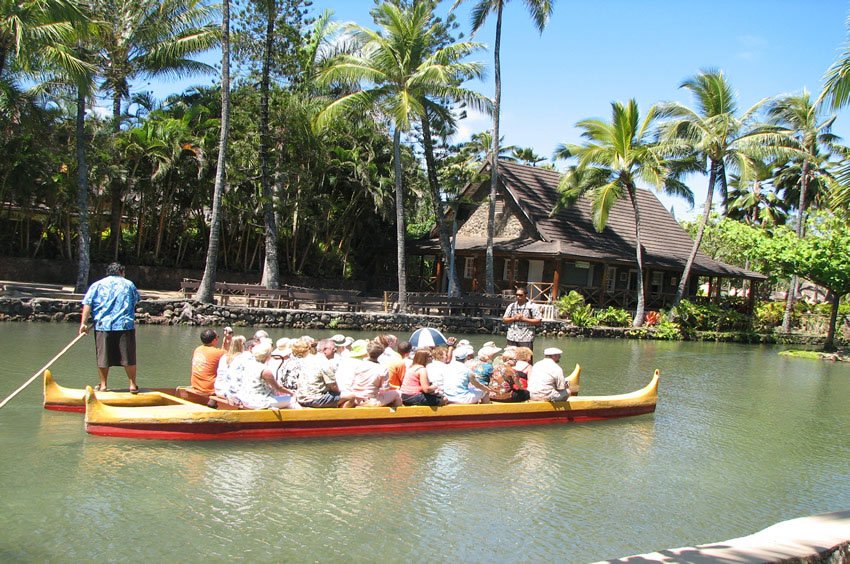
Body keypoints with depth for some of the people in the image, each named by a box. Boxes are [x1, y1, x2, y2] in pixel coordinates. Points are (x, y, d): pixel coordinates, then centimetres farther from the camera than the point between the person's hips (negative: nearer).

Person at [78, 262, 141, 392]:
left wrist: (83, 323, -1)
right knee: (128, 357, 5)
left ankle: (102, 385, 15)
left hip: (103, 326, 0)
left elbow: (87, 304, 1)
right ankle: (133, 385, 8)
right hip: (126, 325, 0)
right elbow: (136, 300, 24)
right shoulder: (129, 284, 12)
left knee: (103, 357, 8)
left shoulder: (97, 285, 10)